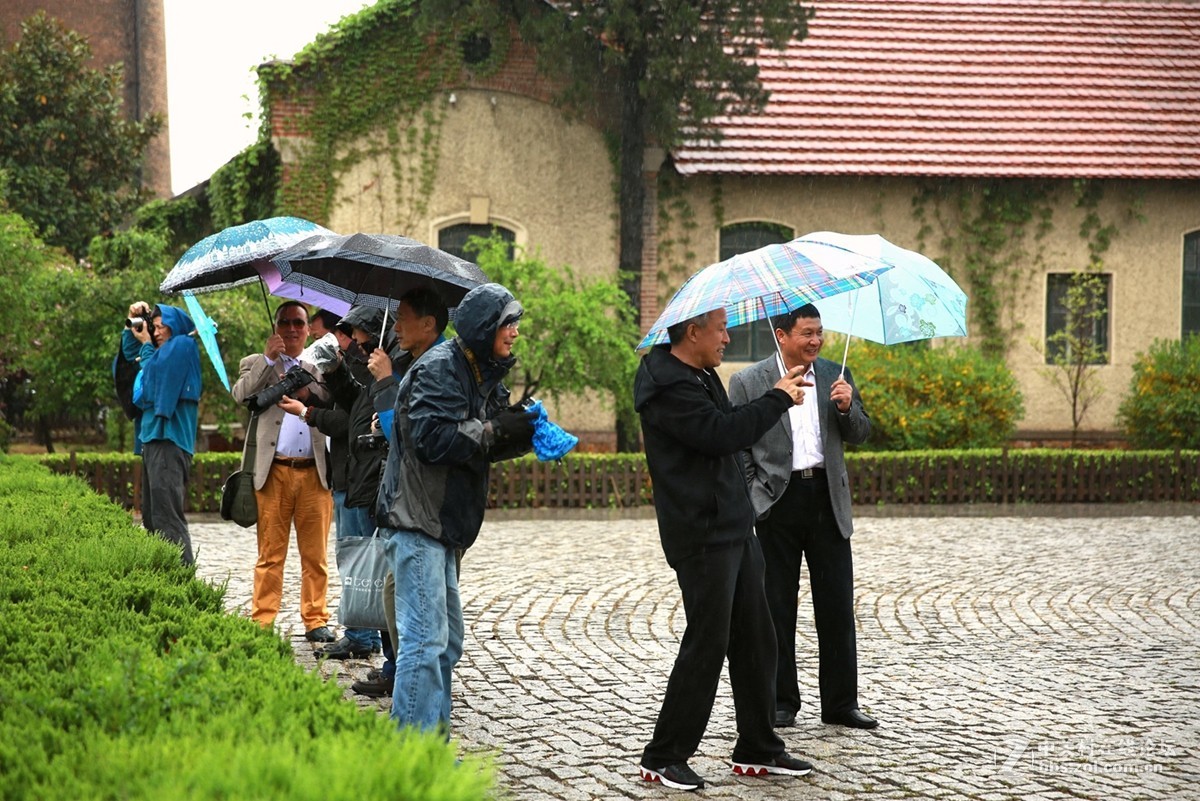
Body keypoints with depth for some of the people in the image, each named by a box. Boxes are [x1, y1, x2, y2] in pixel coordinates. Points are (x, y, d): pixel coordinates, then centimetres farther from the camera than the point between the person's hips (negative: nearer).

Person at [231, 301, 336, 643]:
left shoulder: (319, 370, 21)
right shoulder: (257, 365, 15)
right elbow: (240, 395, -6)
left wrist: (308, 393, -7)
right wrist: (268, 358, -9)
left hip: (314, 473, 2)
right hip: (273, 473, -2)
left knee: (315, 555, 3)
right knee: (270, 555, -1)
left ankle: (315, 621, 9)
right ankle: (262, 621, 2)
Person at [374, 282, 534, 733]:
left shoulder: (483, 374, 17)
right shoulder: (438, 368, -13)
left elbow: (483, 444, 16)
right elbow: (434, 439, -24)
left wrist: (525, 434, -2)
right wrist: (495, 431, -18)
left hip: (440, 525, 11)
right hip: (415, 521, -11)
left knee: (447, 640, 16)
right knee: (426, 639, -13)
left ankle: (434, 741, 25)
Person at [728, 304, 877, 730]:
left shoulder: (836, 376, 9)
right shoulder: (748, 382, -1)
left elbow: (860, 435, 10)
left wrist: (847, 407, -10)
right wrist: (753, 499, -7)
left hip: (828, 500, 3)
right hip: (778, 503, -2)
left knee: (837, 606, 4)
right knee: (777, 607, 5)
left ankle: (841, 703, 12)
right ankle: (781, 702, 15)